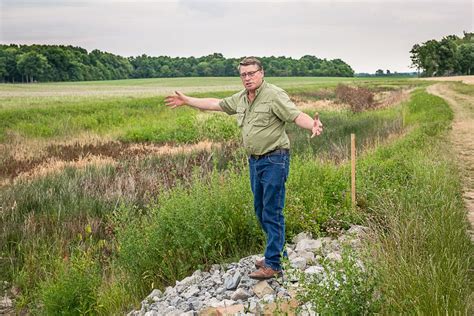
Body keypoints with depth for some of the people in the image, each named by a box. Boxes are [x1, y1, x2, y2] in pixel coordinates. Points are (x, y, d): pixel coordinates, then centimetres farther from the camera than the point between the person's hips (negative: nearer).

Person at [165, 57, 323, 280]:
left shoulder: (274, 95, -13)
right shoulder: (241, 99, 12)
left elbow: (296, 115, -24)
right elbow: (215, 104, 22)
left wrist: (312, 125, -45)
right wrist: (186, 101, 27)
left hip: (274, 160, -9)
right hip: (255, 161, 9)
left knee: (272, 213, -6)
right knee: (261, 211, 16)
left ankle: (273, 264, 1)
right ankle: (277, 252, 31)